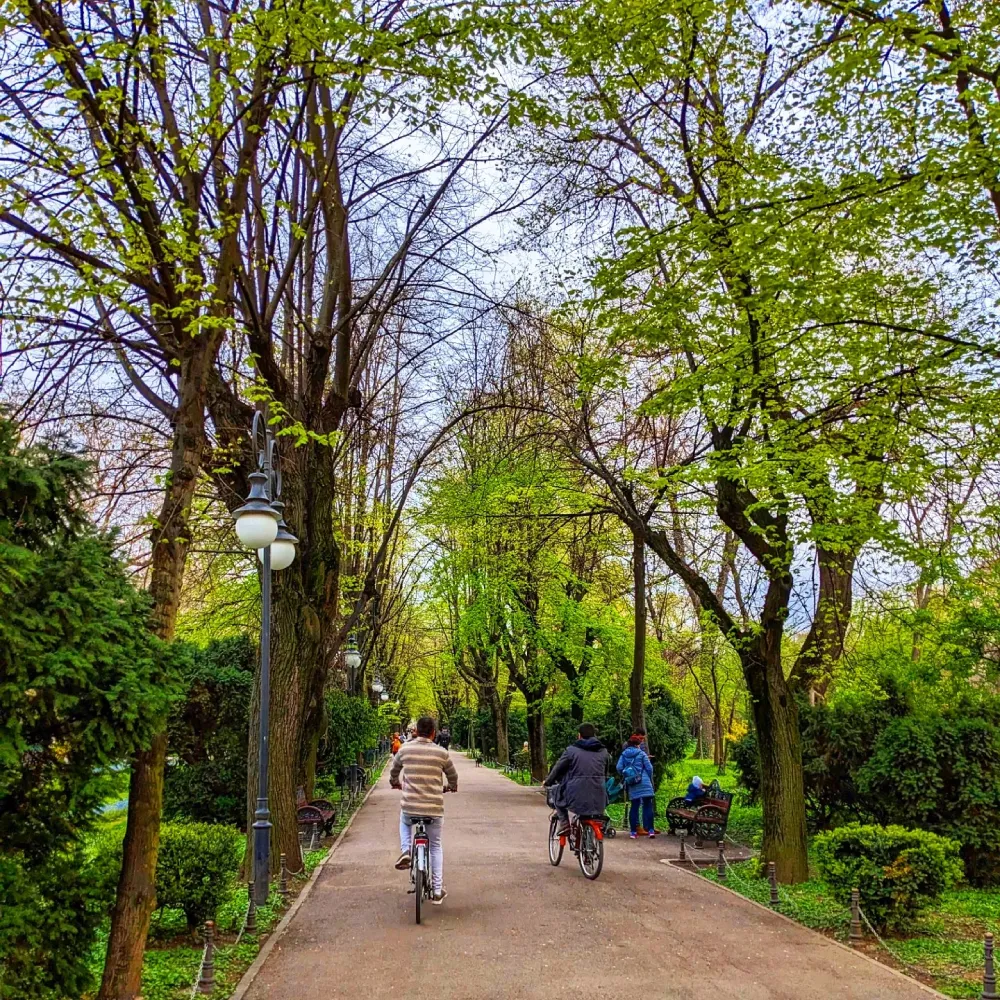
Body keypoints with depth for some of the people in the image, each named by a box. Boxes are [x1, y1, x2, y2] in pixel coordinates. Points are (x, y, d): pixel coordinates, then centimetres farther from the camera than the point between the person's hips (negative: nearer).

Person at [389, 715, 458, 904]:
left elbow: (394, 771, 17)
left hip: (409, 807, 1)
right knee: (436, 846, 18)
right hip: (434, 809, -1)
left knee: (404, 823, 35)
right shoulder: (441, 752, -3)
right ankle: (437, 891, 17)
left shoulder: (405, 749, 0)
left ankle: (405, 850, 9)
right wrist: (452, 787, 36)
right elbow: (453, 776, 13)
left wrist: (395, 783, 40)